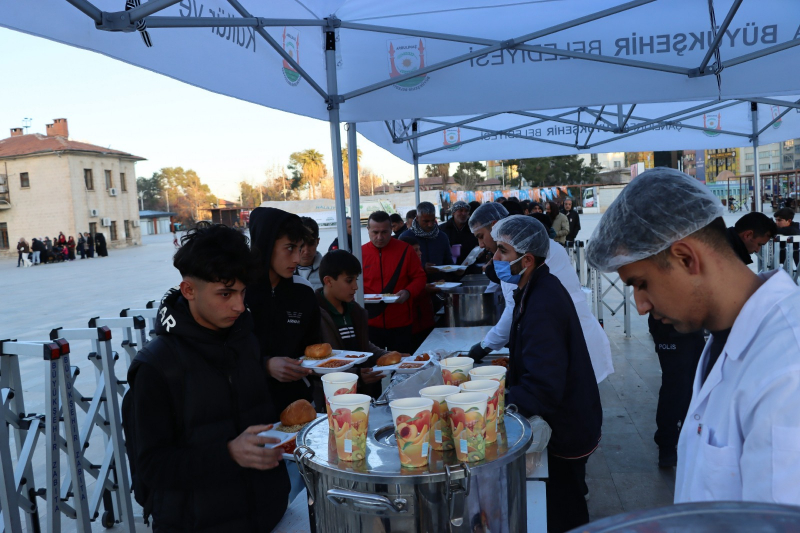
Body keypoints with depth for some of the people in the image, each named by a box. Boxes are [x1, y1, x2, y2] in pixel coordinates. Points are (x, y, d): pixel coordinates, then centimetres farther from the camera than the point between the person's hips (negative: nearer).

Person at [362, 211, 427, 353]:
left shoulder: (405, 250, 1)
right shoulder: (360, 253, 3)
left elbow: (419, 277, 4)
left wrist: (408, 292, -15)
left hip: (400, 325, 0)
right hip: (370, 324, 0)